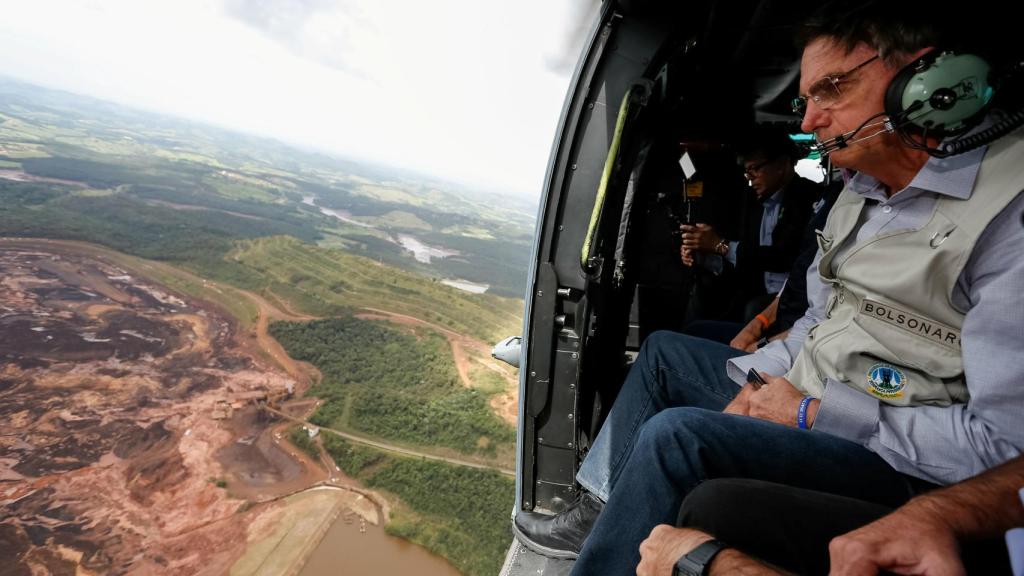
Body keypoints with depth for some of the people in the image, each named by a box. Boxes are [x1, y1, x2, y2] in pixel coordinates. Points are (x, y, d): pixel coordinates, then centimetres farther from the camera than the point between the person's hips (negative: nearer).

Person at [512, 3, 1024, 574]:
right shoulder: (862, 193, 7)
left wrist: (813, 413, -19)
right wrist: (760, 380, -1)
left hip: (898, 458, -9)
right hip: (802, 396, 9)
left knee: (676, 437, -28)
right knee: (663, 352, 12)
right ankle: (604, 515, 14)